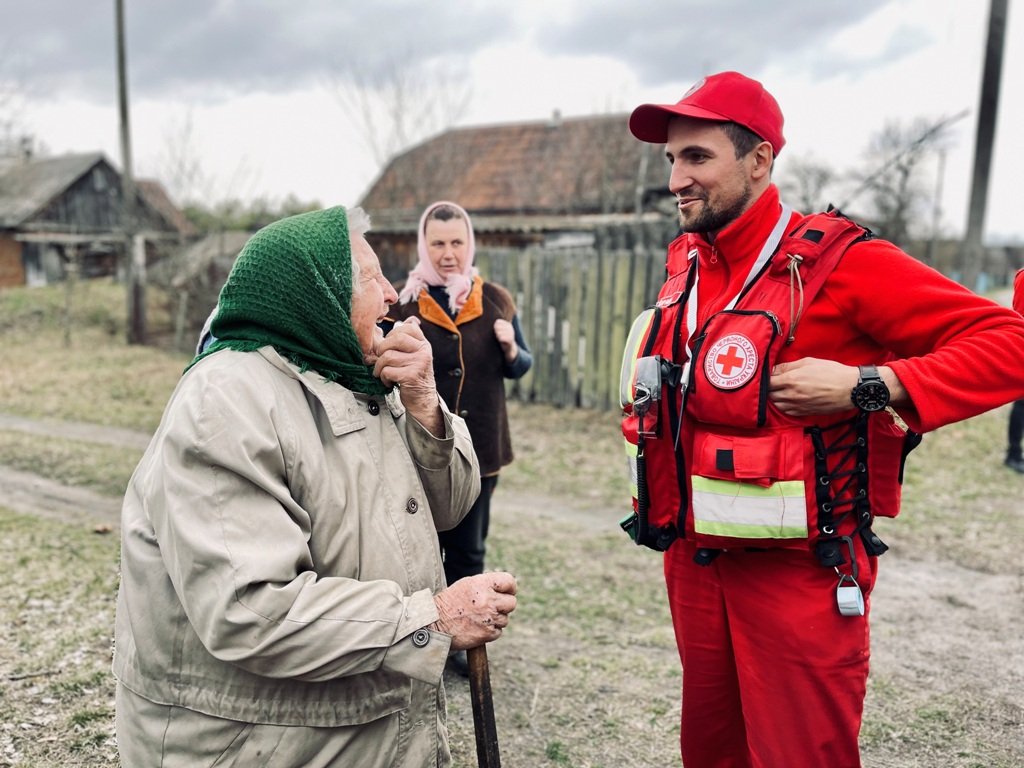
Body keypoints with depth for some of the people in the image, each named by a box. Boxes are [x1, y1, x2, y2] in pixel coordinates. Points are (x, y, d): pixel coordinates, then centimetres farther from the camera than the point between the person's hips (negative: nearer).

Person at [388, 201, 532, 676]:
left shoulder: (496, 301, 3)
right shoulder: (404, 303, -4)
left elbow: (521, 368, 9)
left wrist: (510, 348, -12)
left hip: (480, 447, 2)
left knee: (469, 550, 14)